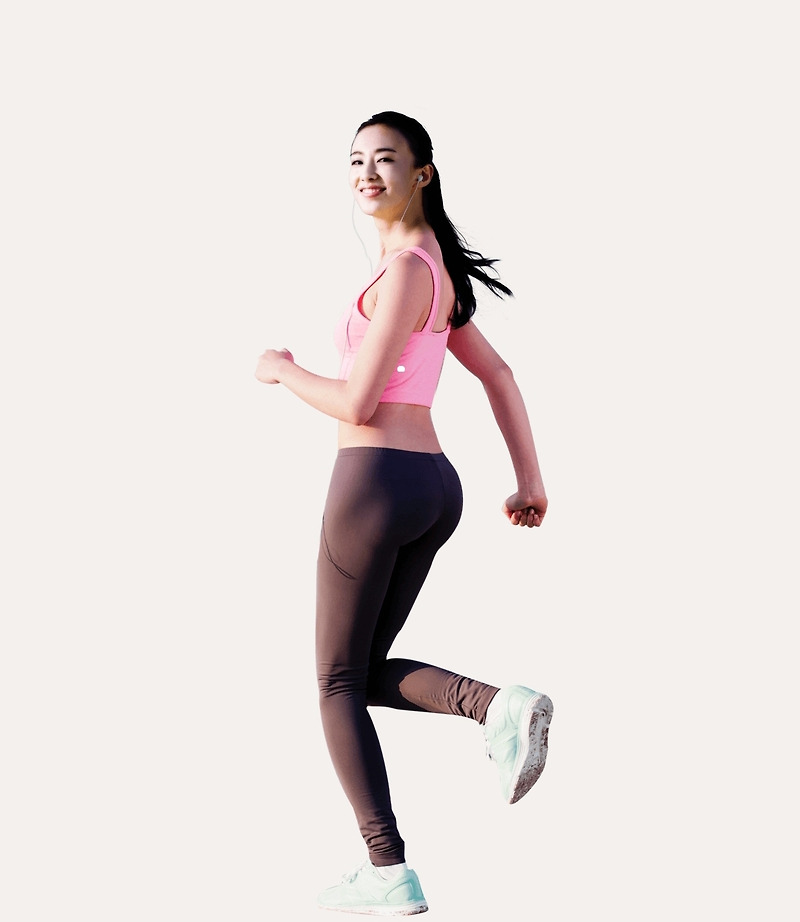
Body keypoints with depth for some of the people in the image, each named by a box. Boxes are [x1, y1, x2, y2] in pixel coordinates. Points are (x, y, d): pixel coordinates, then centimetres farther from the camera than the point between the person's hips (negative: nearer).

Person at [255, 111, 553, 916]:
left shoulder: (406, 270, -13)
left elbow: (358, 404, -16)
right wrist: (530, 479, 24)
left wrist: (281, 372, 2)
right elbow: (499, 375, 22)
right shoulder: (438, 273, 17)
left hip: (377, 483, -9)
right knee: (368, 672, 19)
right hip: (433, 490, 9)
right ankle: (499, 706, -5)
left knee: (339, 683, 4)